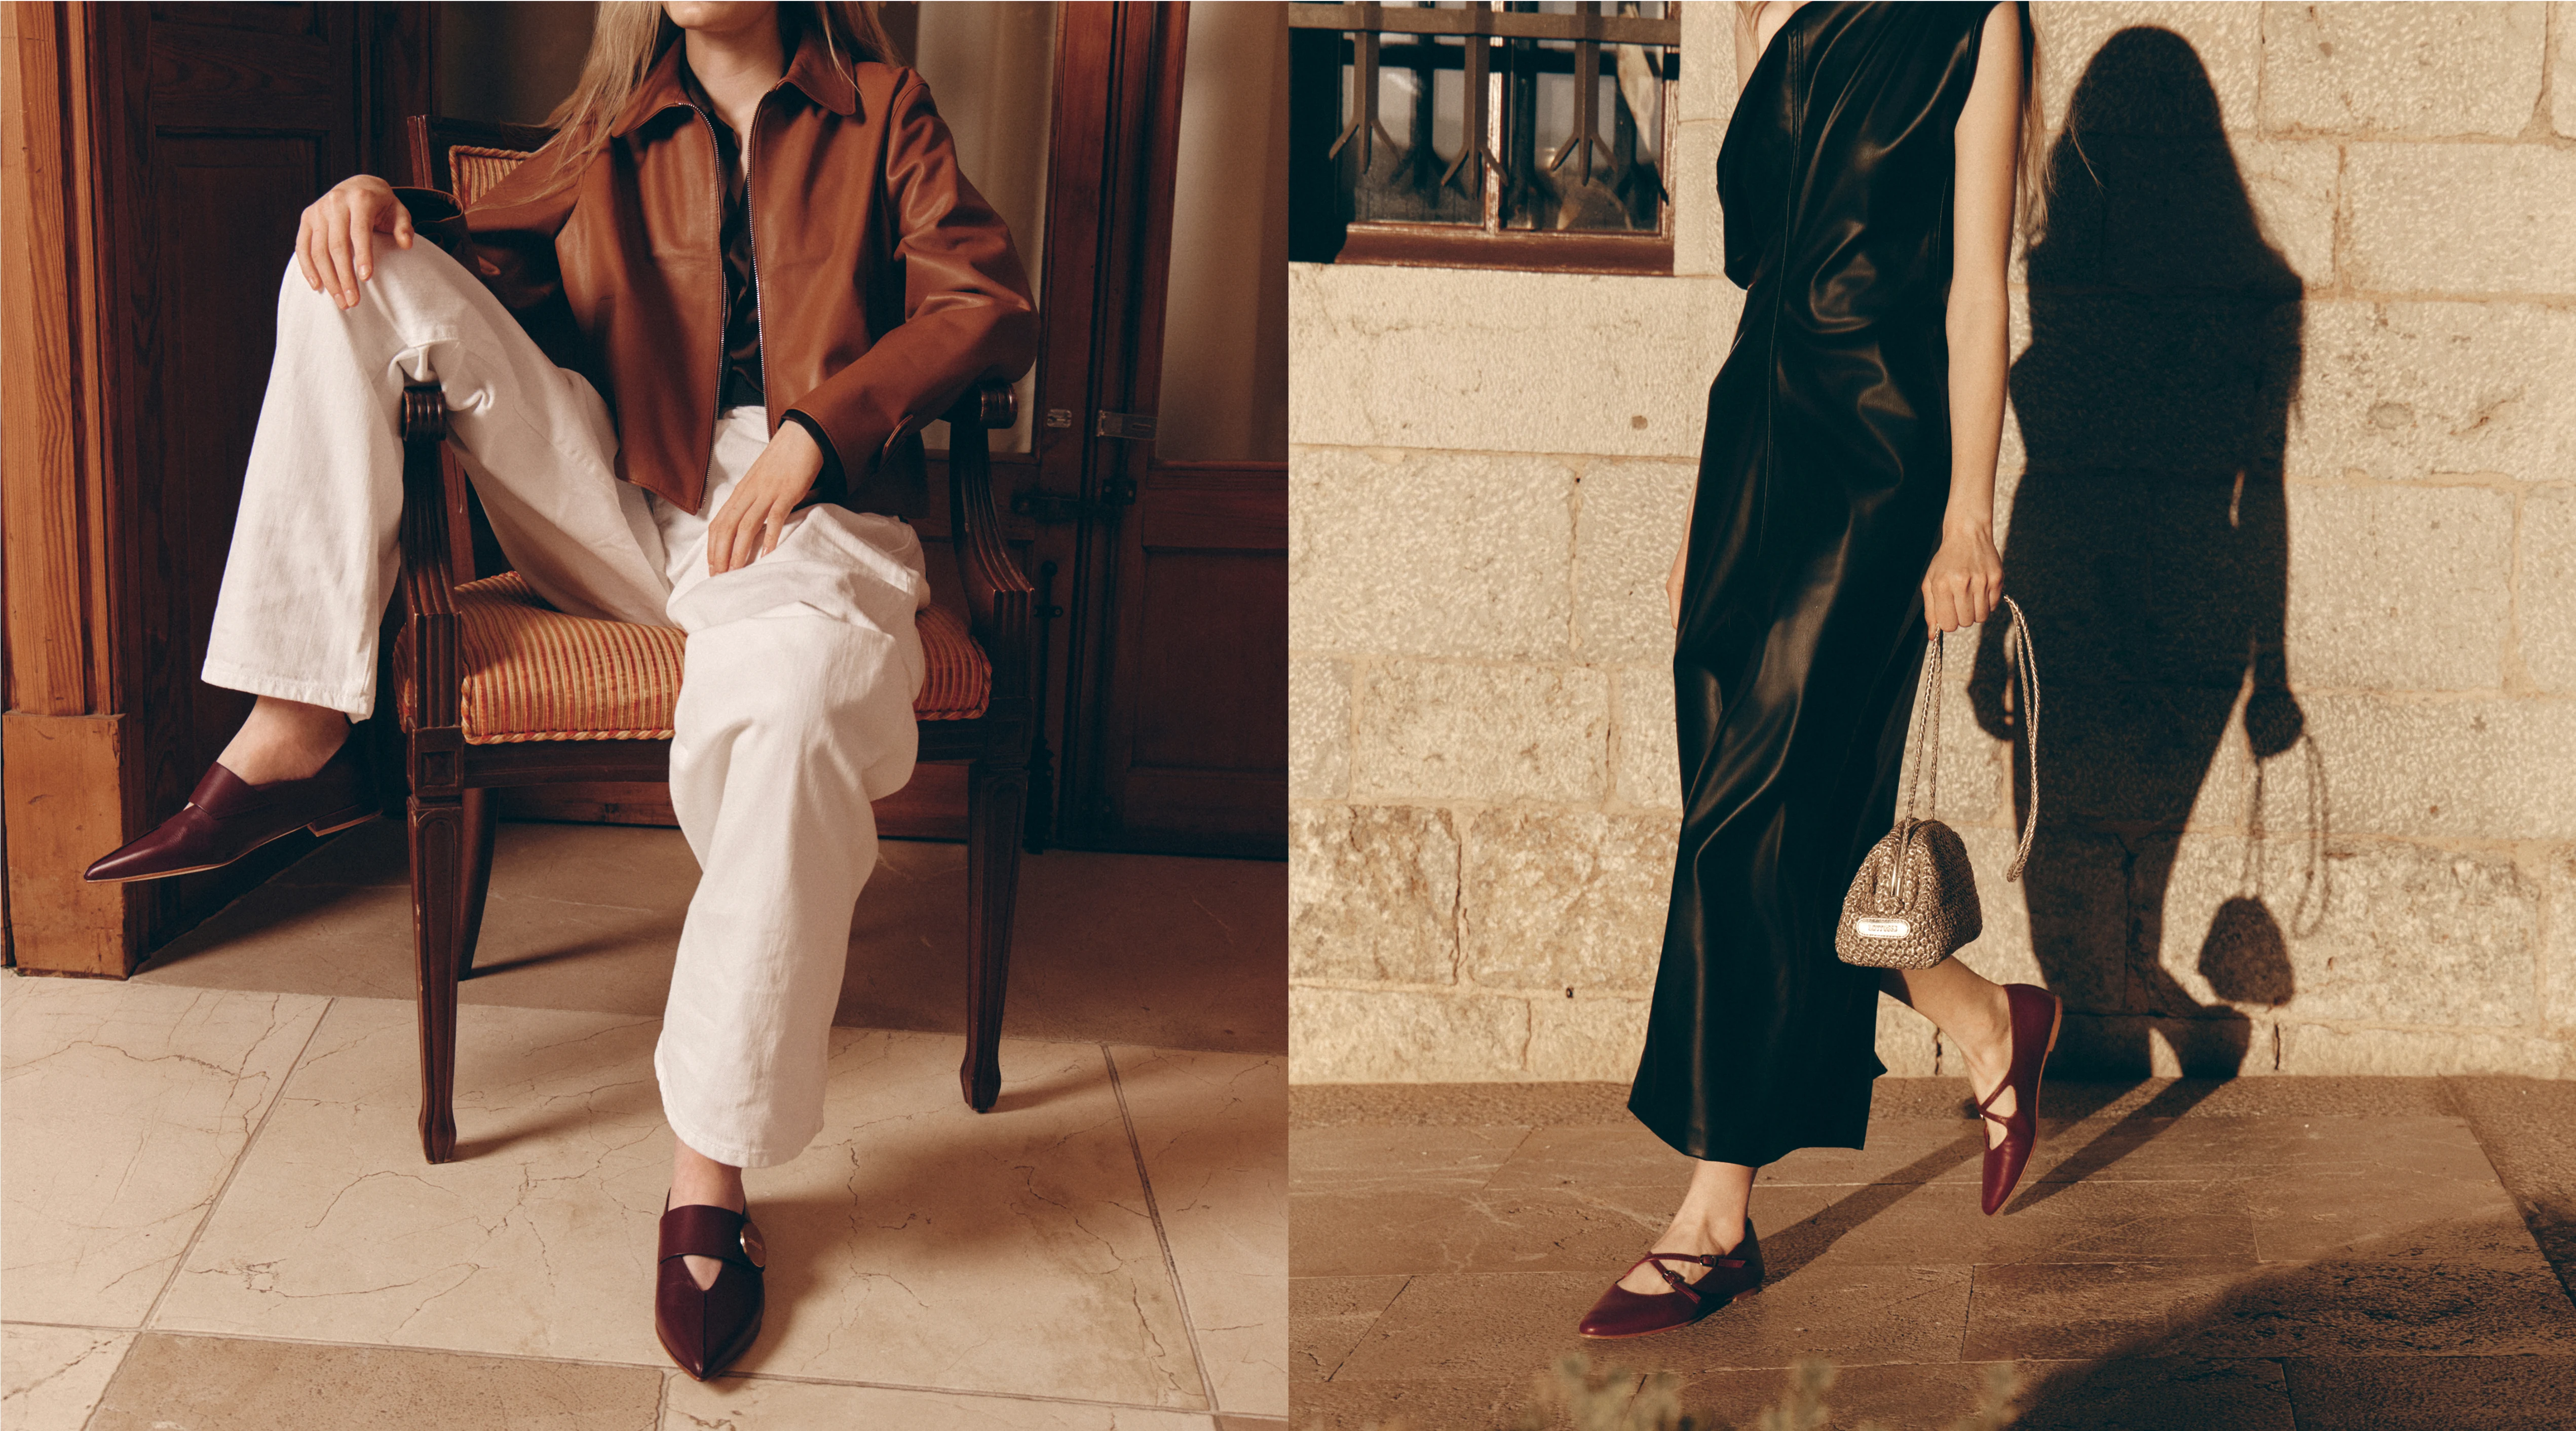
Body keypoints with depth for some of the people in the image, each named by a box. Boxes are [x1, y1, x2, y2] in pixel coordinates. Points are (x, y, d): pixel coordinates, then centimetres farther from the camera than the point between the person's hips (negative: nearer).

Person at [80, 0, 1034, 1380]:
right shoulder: (614, 124, 19)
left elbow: (987, 305, 0)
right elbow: (498, 255, 23)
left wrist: (816, 431, -13)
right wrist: (378, 202, -1)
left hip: (803, 512, -4)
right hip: (617, 504, 4)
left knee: (789, 699, -41)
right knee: (361, 265, -11)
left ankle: (709, 1173, -33)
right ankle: (296, 734, -19)